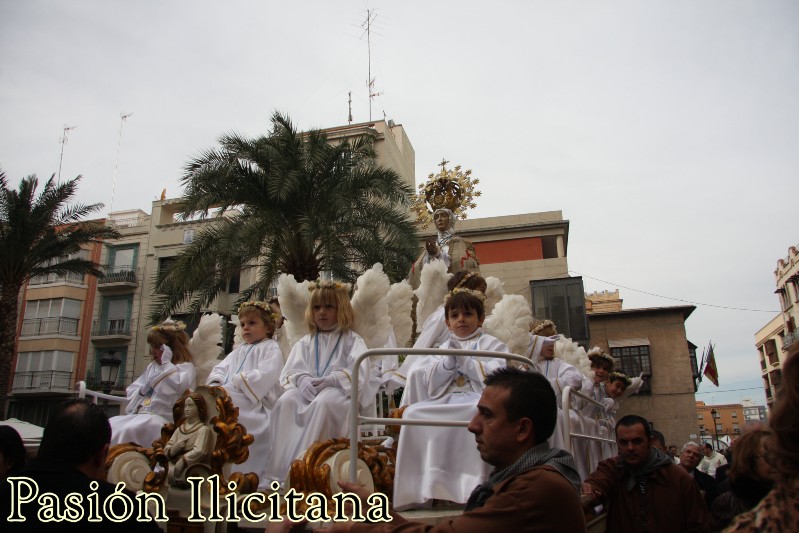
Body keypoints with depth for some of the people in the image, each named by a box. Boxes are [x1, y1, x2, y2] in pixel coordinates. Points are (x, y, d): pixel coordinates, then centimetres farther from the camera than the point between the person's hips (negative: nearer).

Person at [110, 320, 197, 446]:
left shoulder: (186, 367, 5)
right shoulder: (152, 367, 27)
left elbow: (177, 388, -16)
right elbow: (130, 392, 25)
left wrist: (166, 362, -6)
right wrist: (144, 388, 2)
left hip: (162, 418, -7)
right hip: (139, 414, 7)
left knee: (128, 430, -32)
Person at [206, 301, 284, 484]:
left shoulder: (271, 349, 5)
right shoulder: (238, 350, 32)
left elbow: (263, 376, -12)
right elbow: (220, 368, 21)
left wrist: (231, 386, -17)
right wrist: (216, 383, -4)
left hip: (255, 402, -7)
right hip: (225, 393, 8)